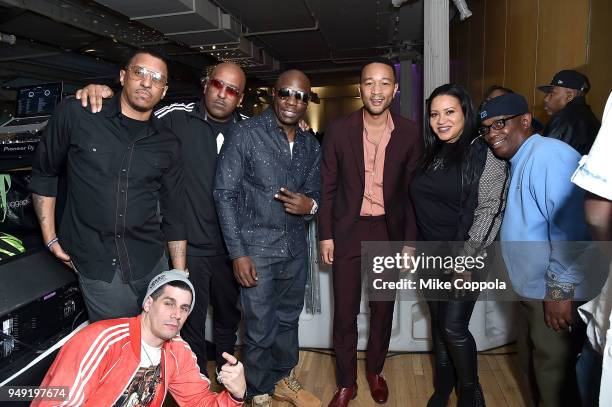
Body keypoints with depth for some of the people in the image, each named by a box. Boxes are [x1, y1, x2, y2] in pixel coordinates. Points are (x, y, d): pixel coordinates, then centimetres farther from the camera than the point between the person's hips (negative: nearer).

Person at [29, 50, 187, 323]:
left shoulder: (168, 145, 3)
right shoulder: (75, 115, -4)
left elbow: (174, 215, 7)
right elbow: (43, 173, 8)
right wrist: (50, 238, 4)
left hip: (152, 263, 3)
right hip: (98, 268, -2)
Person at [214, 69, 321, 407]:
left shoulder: (310, 146, 8)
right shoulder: (245, 134, -8)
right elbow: (224, 193, -9)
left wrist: (309, 205, -11)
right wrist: (237, 253, -13)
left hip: (295, 249, 5)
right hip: (256, 249, -5)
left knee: (288, 319, 19)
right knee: (260, 328, 6)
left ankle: (283, 379, 43)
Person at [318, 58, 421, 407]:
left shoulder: (409, 133, -3)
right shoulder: (339, 131, -5)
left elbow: (412, 191, 1)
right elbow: (328, 187, -1)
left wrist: (410, 240, 0)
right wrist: (326, 235, -2)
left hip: (389, 232, 1)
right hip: (348, 232, -1)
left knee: (383, 309, 15)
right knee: (345, 313, 8)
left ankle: (375, 371, 39)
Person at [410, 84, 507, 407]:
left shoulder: (485, 154, -10)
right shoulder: (430, 155, 8)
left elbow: (489, 211, -14)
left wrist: (467, 259, -17)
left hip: (463, 258, -5)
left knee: (454, 327, -4)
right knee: (437, 322, 14)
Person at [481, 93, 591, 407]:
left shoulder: (547, 155, -20)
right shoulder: (519, 162, 11)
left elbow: (570, 226, -27)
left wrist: (560, 290, -23)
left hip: (554, 295, -10)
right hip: (534, 290, 10)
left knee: (554, 377, 7)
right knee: (537, 362, 24)